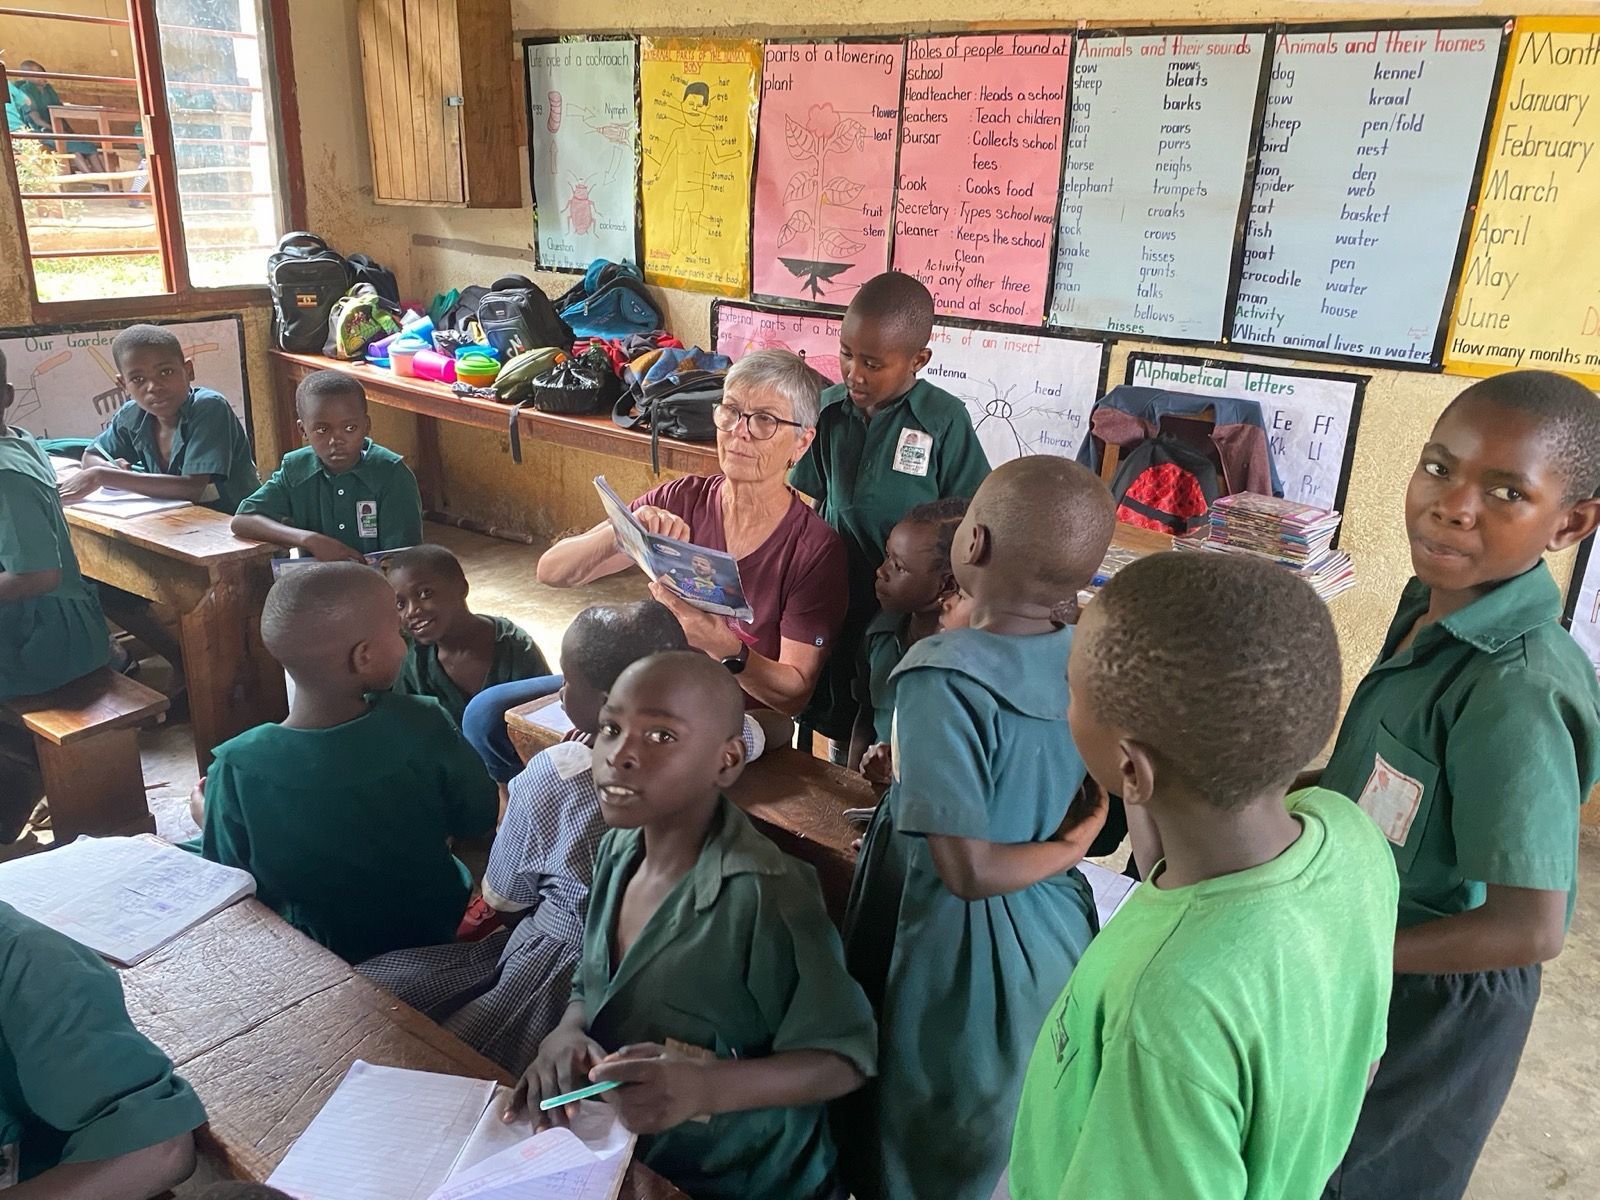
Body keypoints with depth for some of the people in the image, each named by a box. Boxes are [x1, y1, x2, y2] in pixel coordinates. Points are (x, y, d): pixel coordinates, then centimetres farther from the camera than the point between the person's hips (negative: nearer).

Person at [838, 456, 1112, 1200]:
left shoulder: (943, 678, -28)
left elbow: (969, 871, -26)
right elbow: (1092, 808, 5)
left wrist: (1066, 851, -12)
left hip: (960, 952, -6)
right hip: (1055, 933, 6)